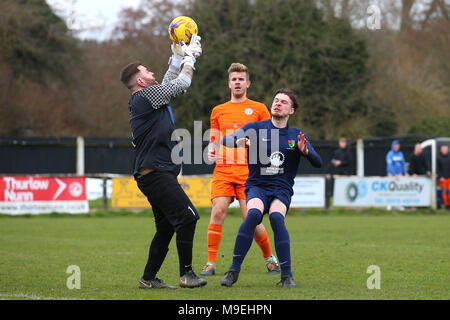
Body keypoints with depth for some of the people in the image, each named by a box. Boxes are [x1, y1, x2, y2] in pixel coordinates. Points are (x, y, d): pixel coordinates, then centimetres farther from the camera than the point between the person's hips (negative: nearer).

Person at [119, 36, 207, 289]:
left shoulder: (146, 98, 19)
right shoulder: (146, 96, -9)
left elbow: (170, 83, 33)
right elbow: (182, 83, -2)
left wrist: (178, 56, 31)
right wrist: (190, 57, 12)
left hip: (154, 174, 11)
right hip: (155, 172, -11)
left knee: (166, 227, 11)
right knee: (187, 217, -14)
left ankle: (149, 278, 14)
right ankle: (187, 274, -13)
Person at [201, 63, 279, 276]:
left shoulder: (258, 109, 9)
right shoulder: (218, 111, 16)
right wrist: (211, 151, 0)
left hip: (248, 171, -2)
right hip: (223, 170, 2)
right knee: (218, 211, -14)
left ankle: (269, 258, 14)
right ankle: (211, 263, -9)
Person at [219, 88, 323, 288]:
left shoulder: (297, 136, 11)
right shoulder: (256, 128, 7)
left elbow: (318, 163, 5)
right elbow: (226, 140, -2)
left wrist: (305, 151, -16)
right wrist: (238, 141, -25)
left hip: (282, 190, 0)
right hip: (257, 186, 0)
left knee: (276, 217, -30)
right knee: (254, 214, -31)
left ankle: (286, 275, -25)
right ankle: (234, 270, -25)